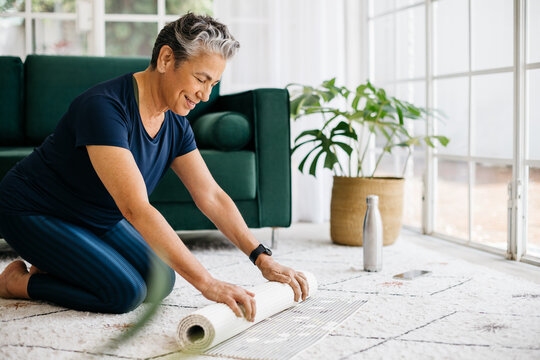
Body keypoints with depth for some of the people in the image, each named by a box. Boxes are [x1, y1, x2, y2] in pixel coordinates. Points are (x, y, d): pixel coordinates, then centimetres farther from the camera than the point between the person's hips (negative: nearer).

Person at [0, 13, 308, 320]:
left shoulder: (175, 123, -7)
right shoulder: (105, 107, -34)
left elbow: (212, 196, -3)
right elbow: (136, 209, -42)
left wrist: (263, 259, -13)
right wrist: (207, 283, -45)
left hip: (96, 219, 9)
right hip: (32, 212, -8)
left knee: (161, 282, 0)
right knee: (124, 292, -22)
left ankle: (56, 266, 15)